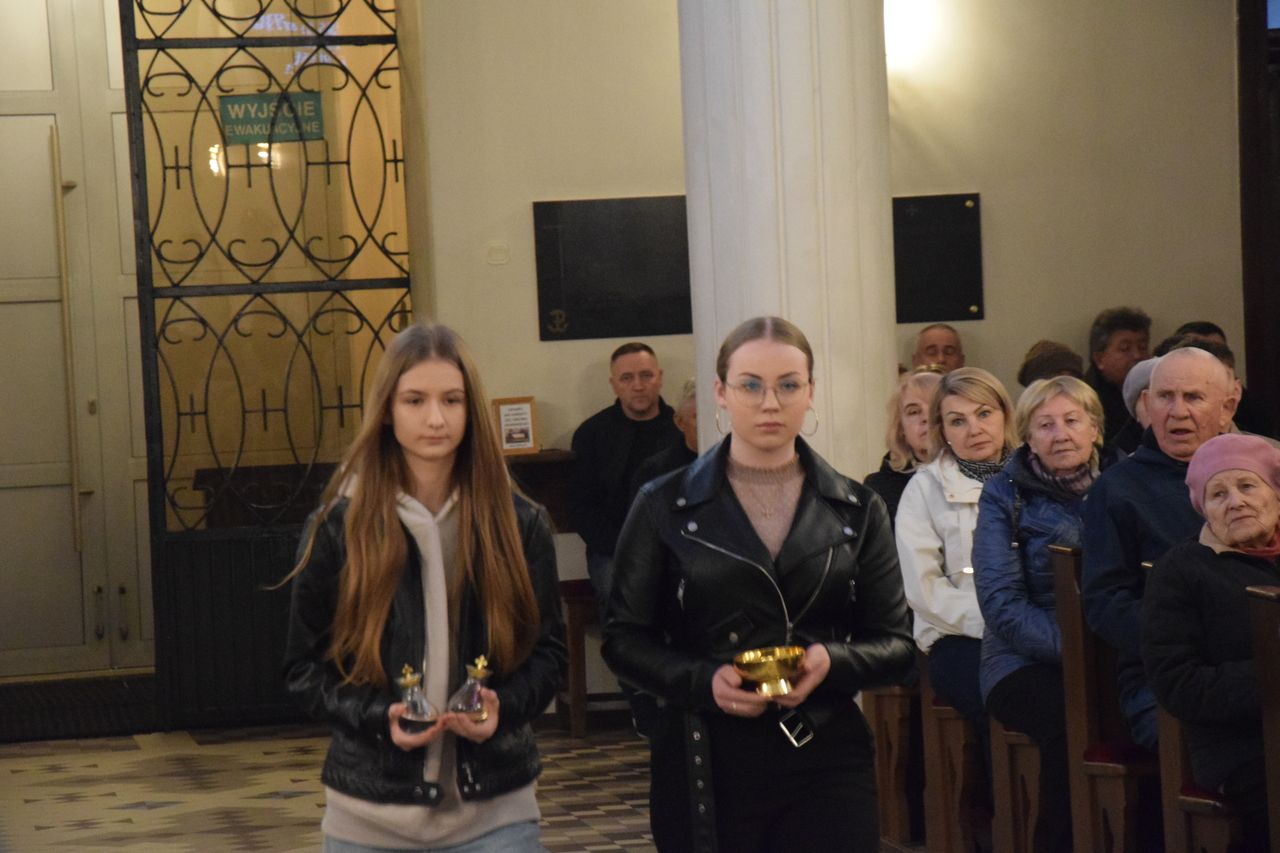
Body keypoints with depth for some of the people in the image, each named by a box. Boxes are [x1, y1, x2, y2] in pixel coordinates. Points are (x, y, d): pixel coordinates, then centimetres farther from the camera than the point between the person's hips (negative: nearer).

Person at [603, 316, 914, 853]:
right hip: (705, 768, -1)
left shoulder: (857, 512, 8)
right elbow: (624, 640, 3)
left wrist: (833, 661, -14)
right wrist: (703, 681, -15)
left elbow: (895, 644, 8)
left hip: (826, 762, 1)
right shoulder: (664, 508, 3)